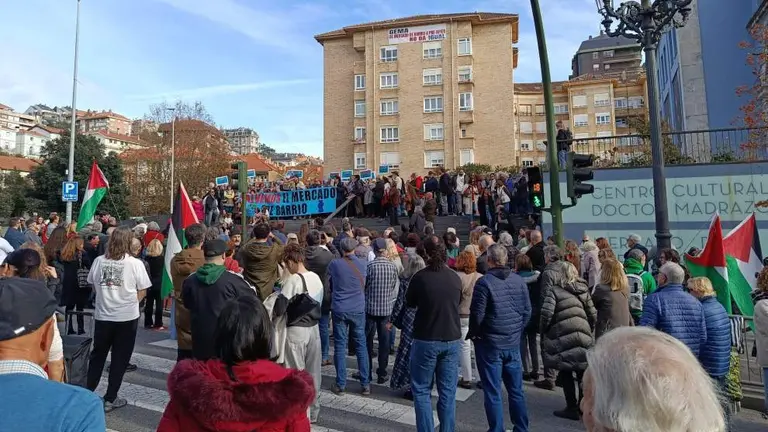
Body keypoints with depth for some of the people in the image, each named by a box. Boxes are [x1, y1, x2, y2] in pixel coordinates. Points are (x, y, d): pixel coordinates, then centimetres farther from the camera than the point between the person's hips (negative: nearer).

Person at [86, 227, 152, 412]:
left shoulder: (99, 261, -2)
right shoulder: (135, 263, -12)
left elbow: (93, 285, 11)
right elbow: (142, 292, -7)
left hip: (102, 316, 4)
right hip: (127, 317, -3)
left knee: (97, 355, 21)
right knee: (119, 359, 8)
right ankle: (110, 399, 15)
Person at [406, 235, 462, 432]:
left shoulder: (420, 277, -15)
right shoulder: (455, 277, -4)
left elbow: (410, 303, 2)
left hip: (426, 340, -3)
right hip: (452, 340, 4)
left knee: (421, 390, 12)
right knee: (448, 392, 13)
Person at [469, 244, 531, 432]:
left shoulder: (484, 282, -15)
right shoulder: (519, 281, 1)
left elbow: (477, 314, -15)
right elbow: (527, 311, 6)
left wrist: (473, 334, 2)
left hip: (490, 344, -5)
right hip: (513, 343, 5)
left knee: (493, 393, 6)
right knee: (516, 390, 17)